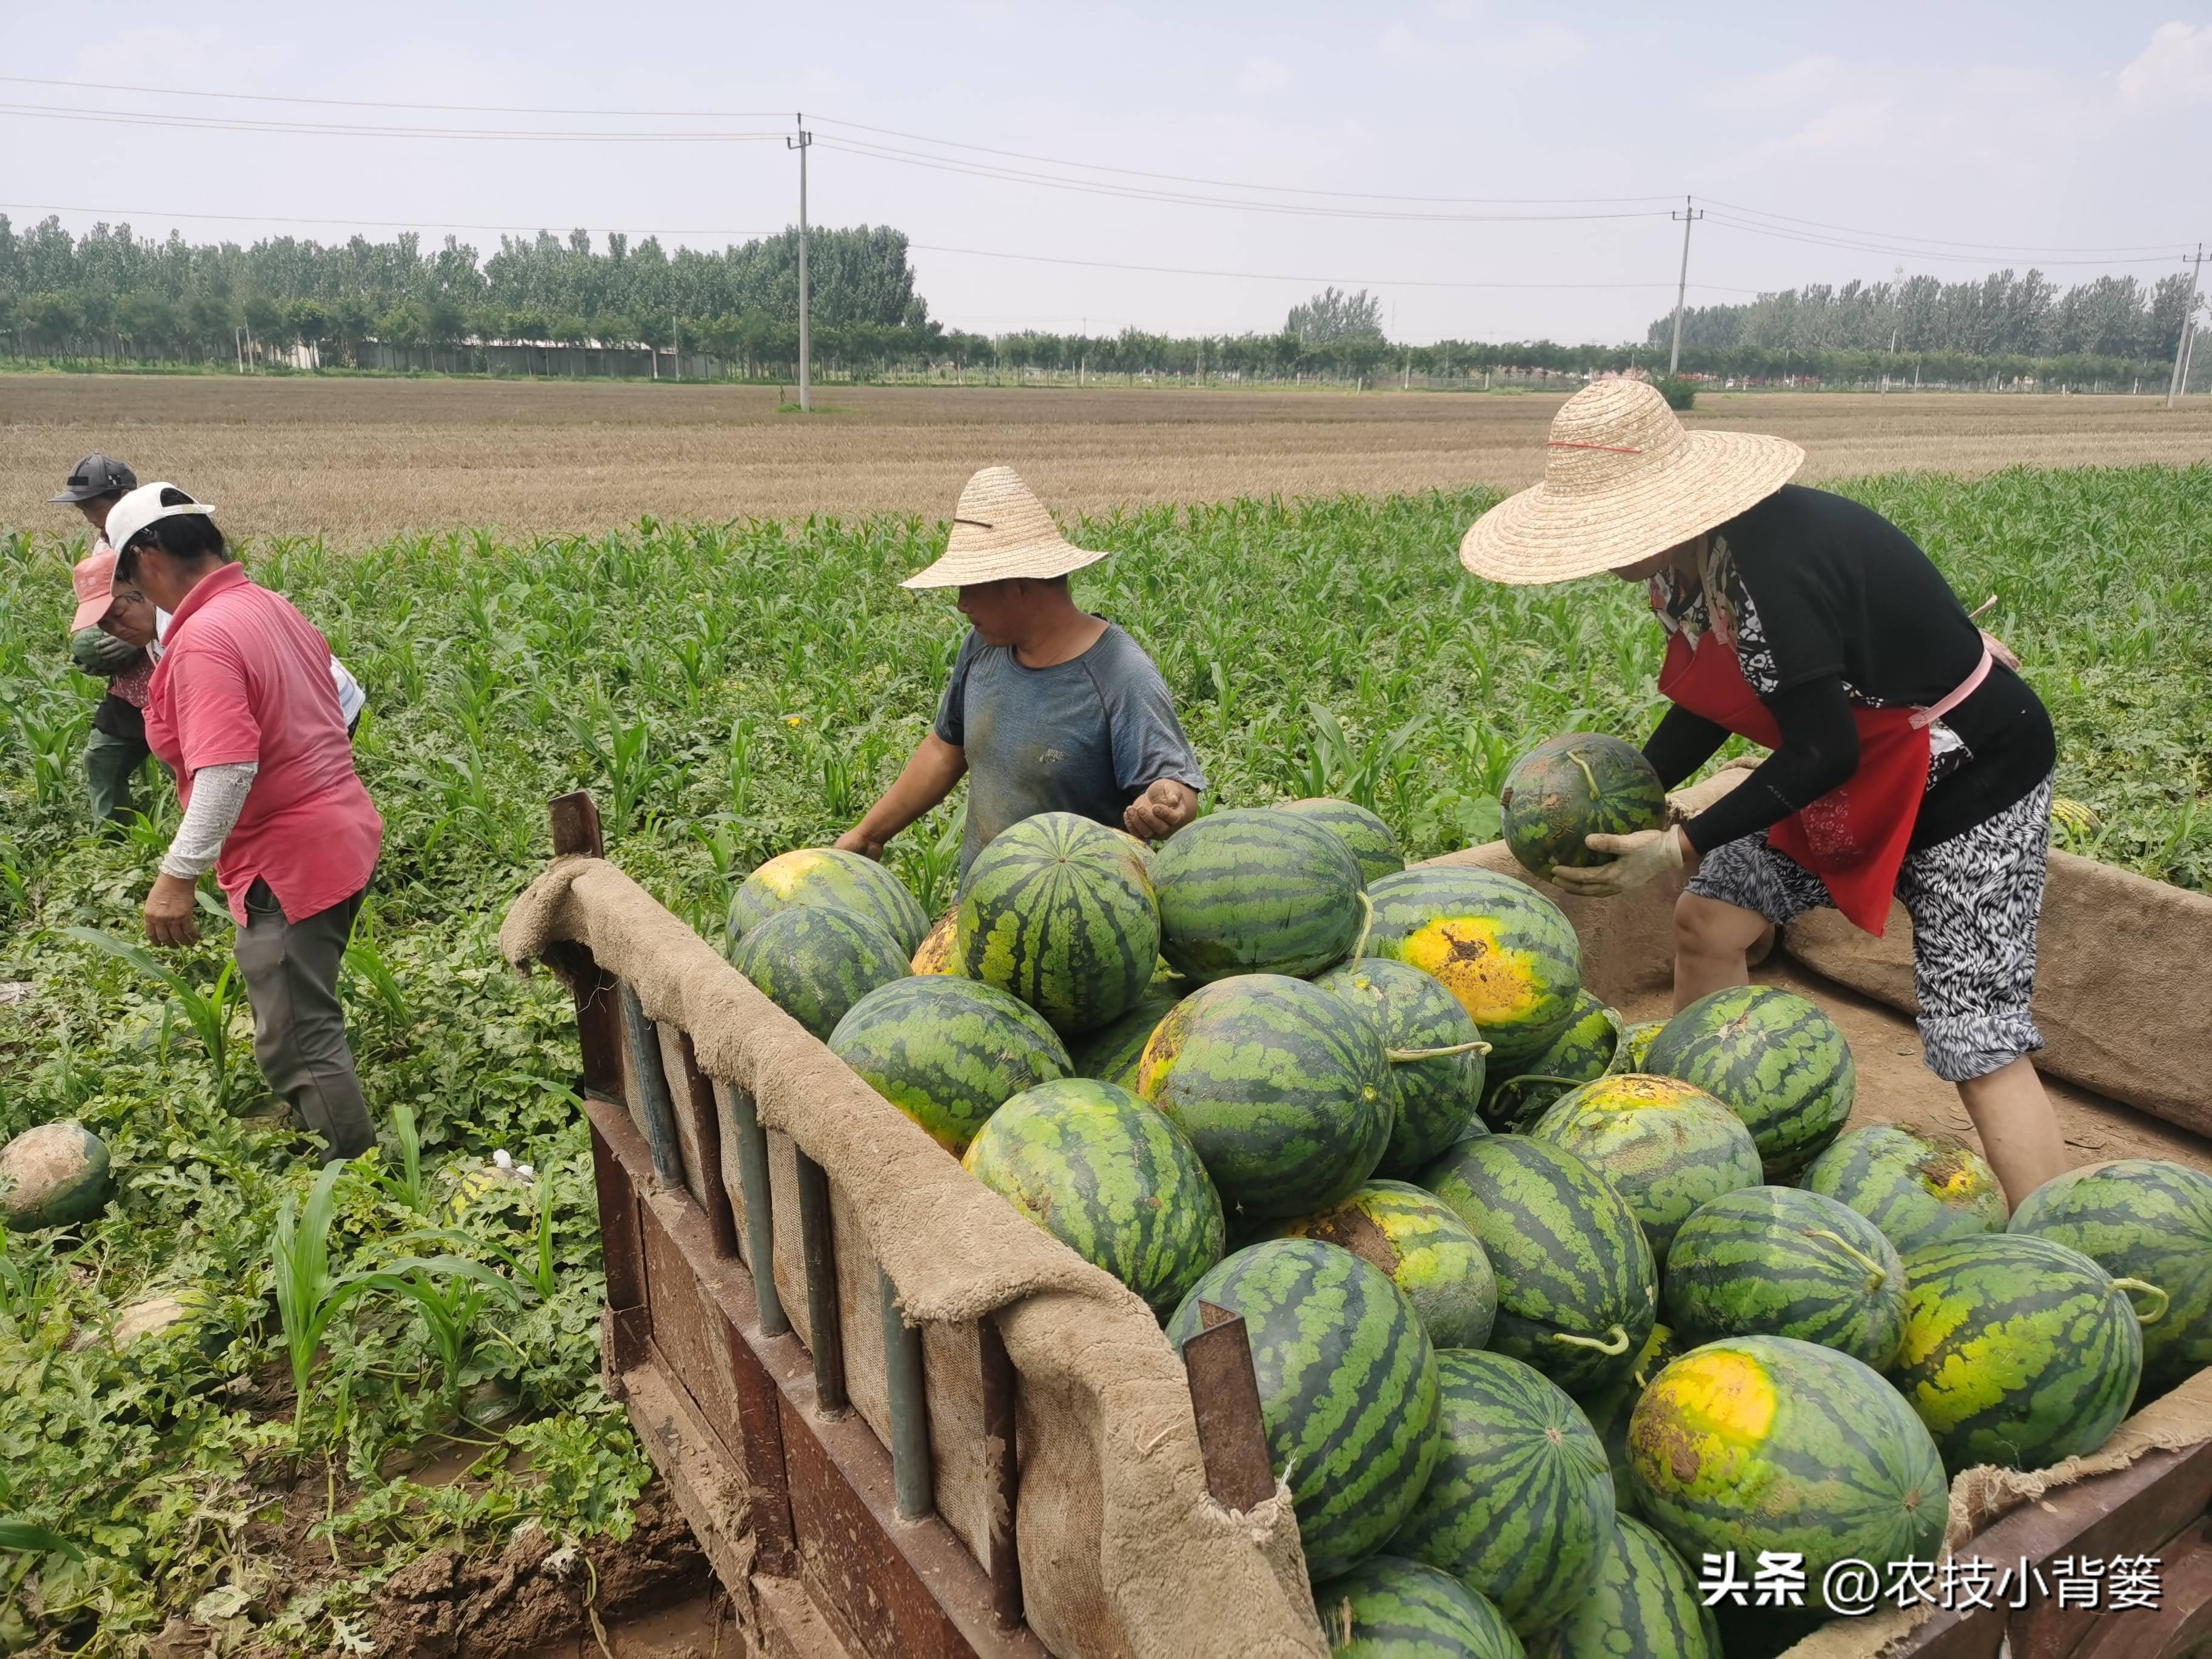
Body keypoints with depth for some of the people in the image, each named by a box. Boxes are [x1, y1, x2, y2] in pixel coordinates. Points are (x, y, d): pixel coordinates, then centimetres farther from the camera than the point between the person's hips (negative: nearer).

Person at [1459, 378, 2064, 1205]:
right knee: (1706, 923, 7)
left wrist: (1682, 847, -24)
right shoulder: (1687, 562, -6)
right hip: (1850, 770, 9)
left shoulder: (1774, 563, -34)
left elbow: (1821, 754, -28)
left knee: (1979, 1043, -10)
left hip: (1971, 775, -9)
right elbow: (1709, 703, 6)